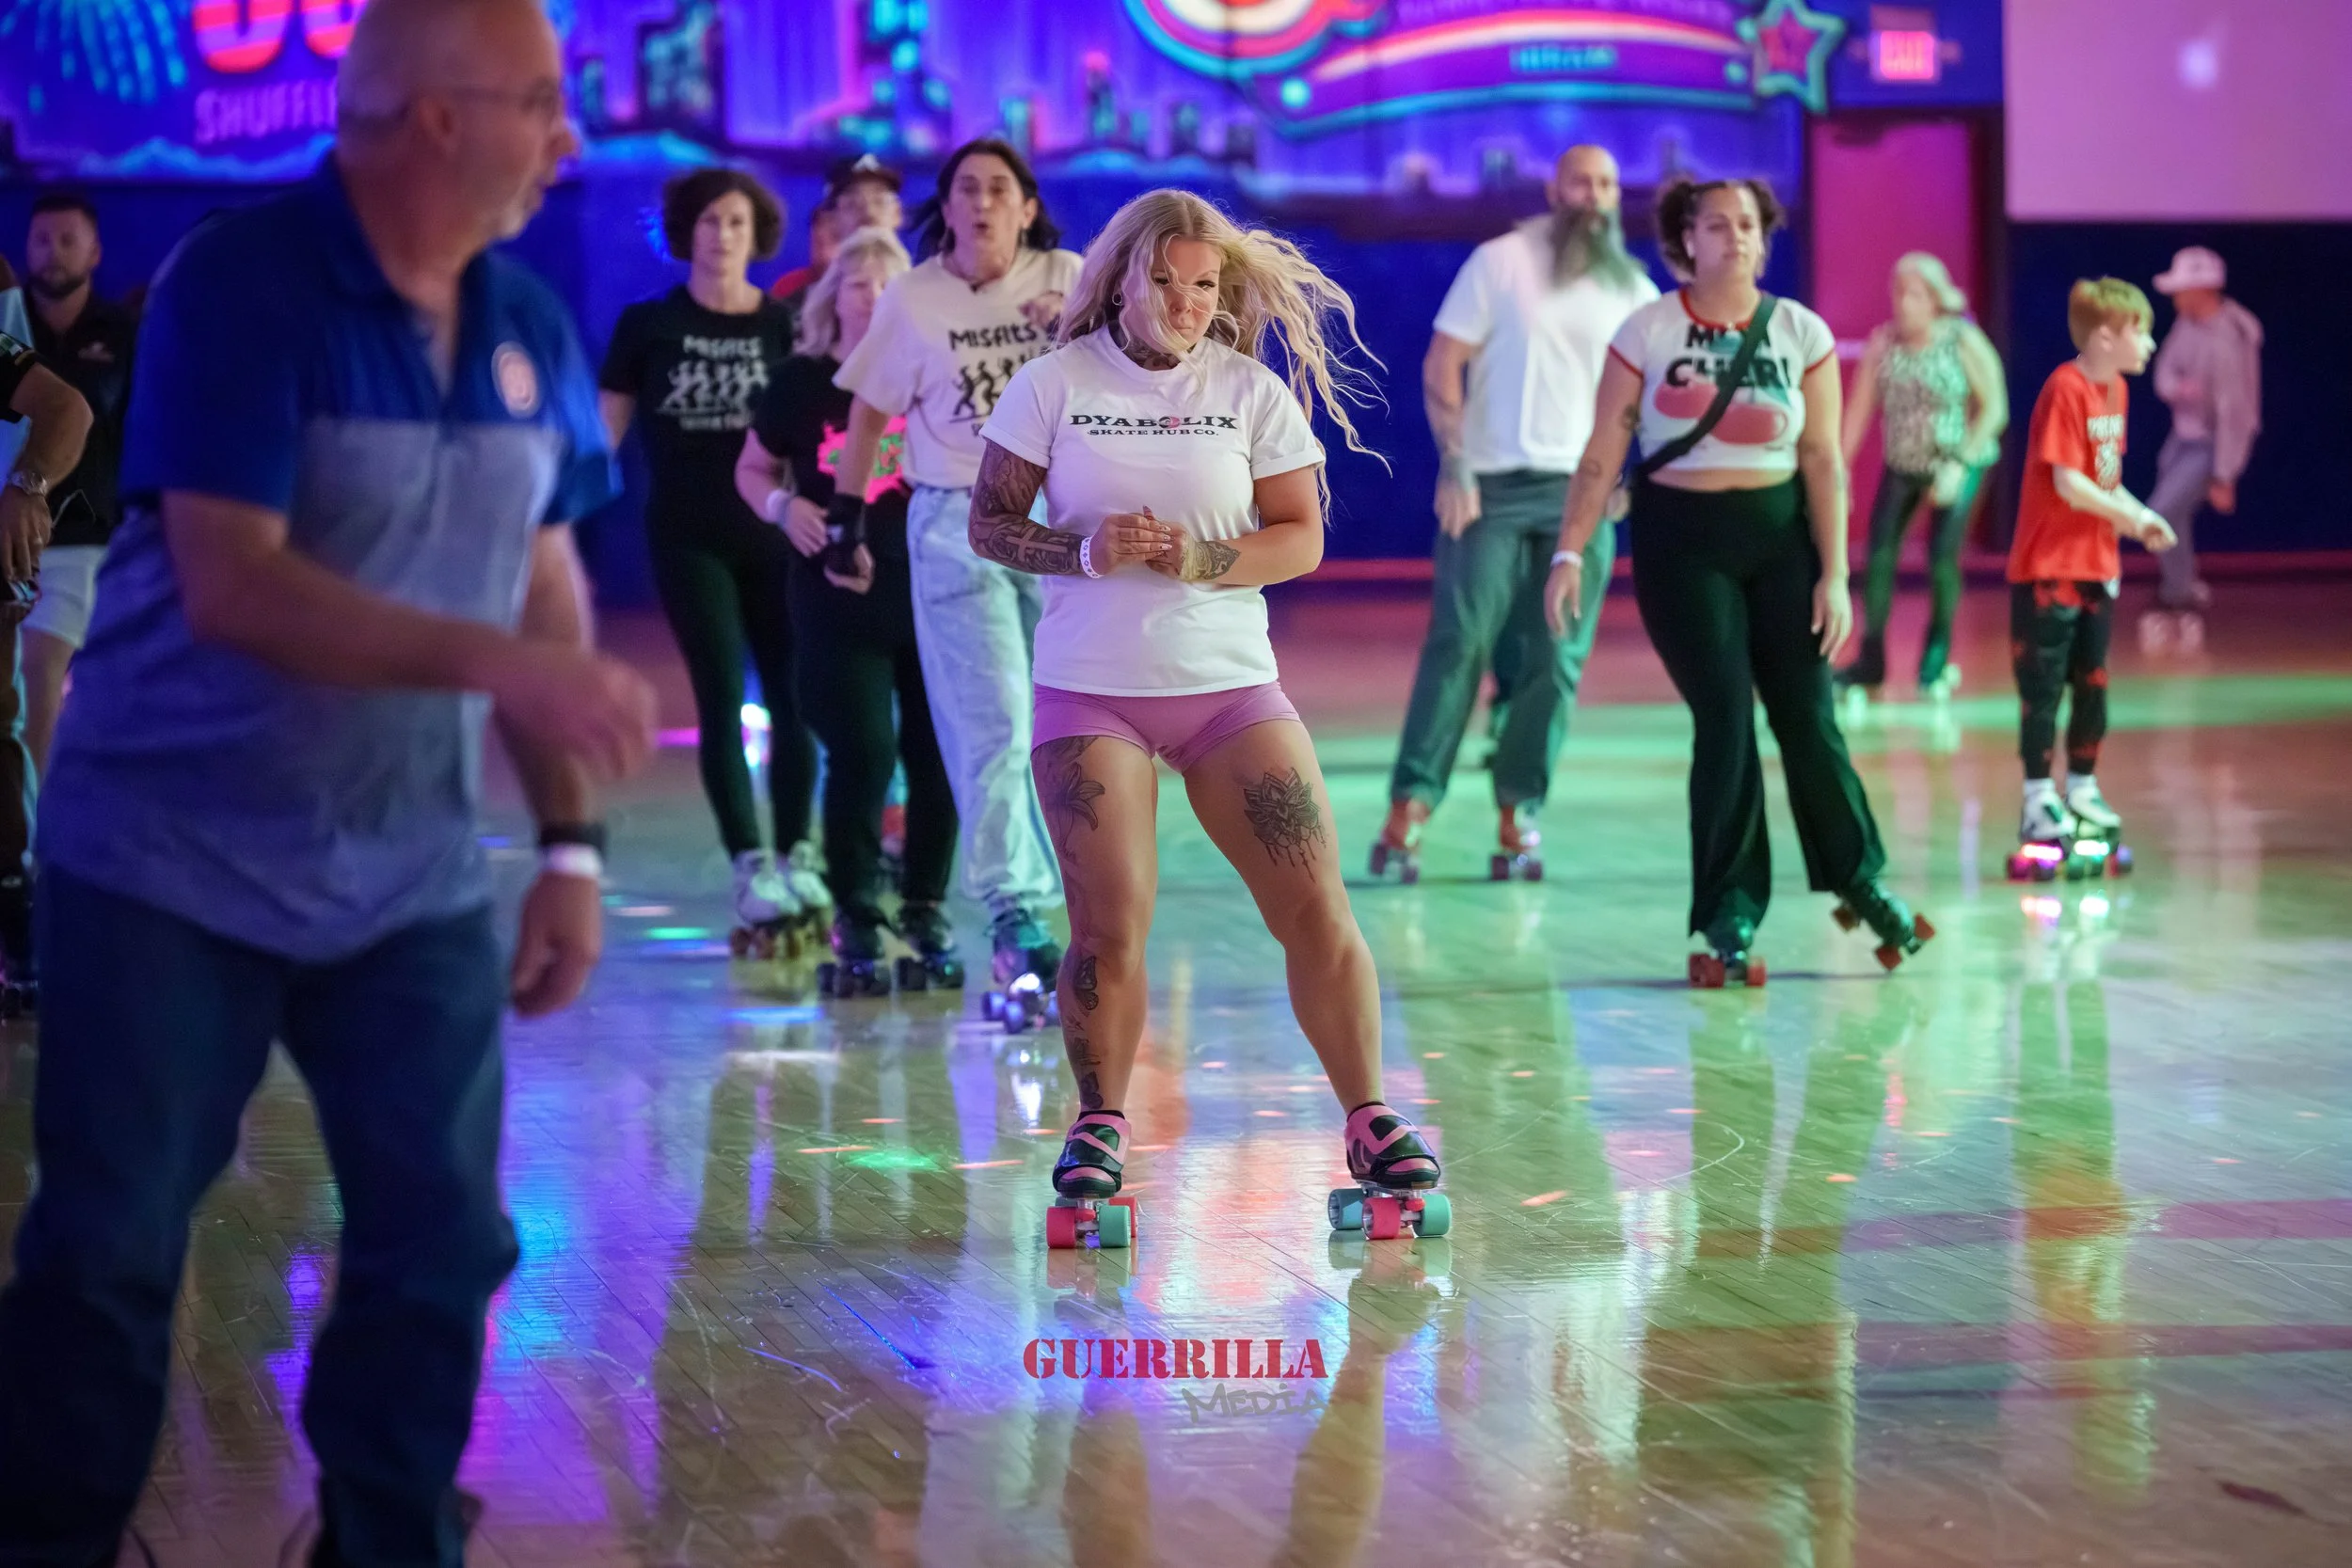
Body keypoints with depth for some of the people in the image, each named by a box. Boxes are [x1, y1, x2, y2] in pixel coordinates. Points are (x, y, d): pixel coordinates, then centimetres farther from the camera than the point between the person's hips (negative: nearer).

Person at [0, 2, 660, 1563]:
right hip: (171, 856, -5)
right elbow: (231, 583, -25)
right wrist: (501, 662, -32)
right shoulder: (239, 284, -17)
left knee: (441, 1242, 5)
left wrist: (572, 843, 2)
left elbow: (545, 583, 9)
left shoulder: (530, 324, 3)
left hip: (413, 874, 5)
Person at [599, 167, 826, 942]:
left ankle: (796, 863, 12)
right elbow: (604, 430, 4)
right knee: (722, 700, -6)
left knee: (791, 697, 0)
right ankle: (751, 871, -7)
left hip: (774, 532, 1)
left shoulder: (785, 326, 4)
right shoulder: (649, 325, 1)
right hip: (689, 536, -1)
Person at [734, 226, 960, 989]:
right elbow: (752, 470, 13)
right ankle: (855, 912, 7)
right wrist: (784, 506, -8)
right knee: (860, 754, -5)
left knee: (936, 754, 2)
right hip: (837, 595, -1)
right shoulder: (801, 383, 3)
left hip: (929, 588, 1)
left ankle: (926, 906, 16)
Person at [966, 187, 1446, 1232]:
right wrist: (1083, 551, -15)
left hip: (1230, 684, 1)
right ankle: (1100, 1125, 11)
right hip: (1089, 689, -1)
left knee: (1316, 908, -6)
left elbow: (1301, 538, 1)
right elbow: (989, 525, 2)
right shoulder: (1054, 385, 1)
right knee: (1109, 924, -8)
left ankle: (1368, 1121, 4)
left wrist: (1206, 559, -17)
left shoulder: (1255, 392, 3)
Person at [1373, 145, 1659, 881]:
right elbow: (1441, 364, -2)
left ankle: (1518, 813, 4)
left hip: (1581, 491, 3)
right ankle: (1410, 805, -8)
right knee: (1459, 642, -9)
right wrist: (1455, 467, -11)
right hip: (1493, 486, -3)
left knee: (1557, 660, -1)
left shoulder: (1632, 289, 10)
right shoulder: (1501, 262, 1)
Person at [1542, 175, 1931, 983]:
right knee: (1725, 719, -9)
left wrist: (1834, 575, -4)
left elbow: (1823, 462, 0)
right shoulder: (1649, 331, -4)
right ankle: (1729, 918, 1)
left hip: (1778, 532, 2)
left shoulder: (1801, 334, 0)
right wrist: (1570, 553, -10)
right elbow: (1602, 455, -2)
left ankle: (1860, 883, 23)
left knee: (1807, 718, 2)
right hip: (1680, 539, -2)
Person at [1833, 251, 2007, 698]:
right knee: (1879, 554, -4)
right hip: (1902, 464, 4)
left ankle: (1937, 660, 7)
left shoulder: (1964, 342, -16)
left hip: (1957, 463, -3)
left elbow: (1994, 408, -13)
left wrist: (1958, 465, -20)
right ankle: (1871, 661, 6)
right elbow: (1859, 410, -3)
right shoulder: (1883, 343, -7)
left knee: (1942, 556, -12)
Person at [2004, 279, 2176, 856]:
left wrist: (2136, 517, -1)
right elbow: (2069, 483, -22)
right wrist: (2133, 518, -13)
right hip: (2048, 566, -8)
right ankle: (2039, 799, 4)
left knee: (2093, 684, 14)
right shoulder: (2066, 389, -18)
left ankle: (2082, 788, 25)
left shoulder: (2116, 390, 9)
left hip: (2097, 566, 8)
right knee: (2043, 686, -2)